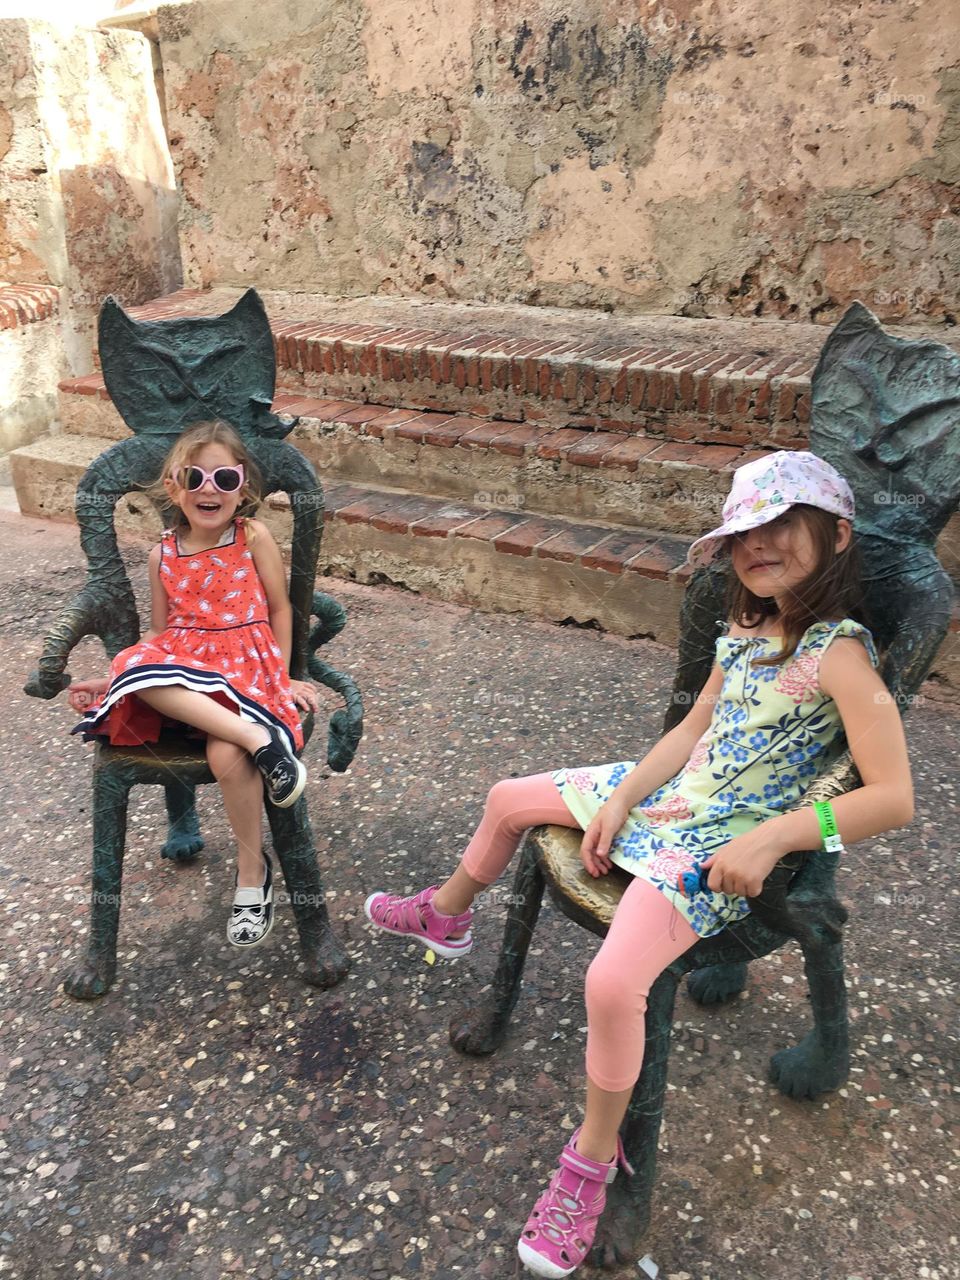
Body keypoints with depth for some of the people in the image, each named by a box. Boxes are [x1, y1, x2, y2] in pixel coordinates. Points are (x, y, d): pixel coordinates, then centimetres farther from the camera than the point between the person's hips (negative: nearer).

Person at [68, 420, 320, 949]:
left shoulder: (254, 537, 0)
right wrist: (107, 680, 6)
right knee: (139, 671, -34)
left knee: (228, 758, -31)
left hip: (247, 665, -3)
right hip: (182, 666, 3)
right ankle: (259, 737, -35)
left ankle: (252, 869, -6)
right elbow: (159, 632, 15)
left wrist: (282, 677, 3)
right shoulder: (163, 554, 9)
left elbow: (280, 609, 6)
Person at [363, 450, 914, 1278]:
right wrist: (620, 798, -2)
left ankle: (594, 1158, 1)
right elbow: (692, 730, 10)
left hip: (723, 844, -8)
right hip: (667, 795, 9)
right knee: (510, 798, 16)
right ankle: (446, 915, 46)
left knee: (613, 982, -29)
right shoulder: (746, 630, 3)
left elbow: (894, 798, -25)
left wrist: (772, 838, -29)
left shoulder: (837, 651, -20)